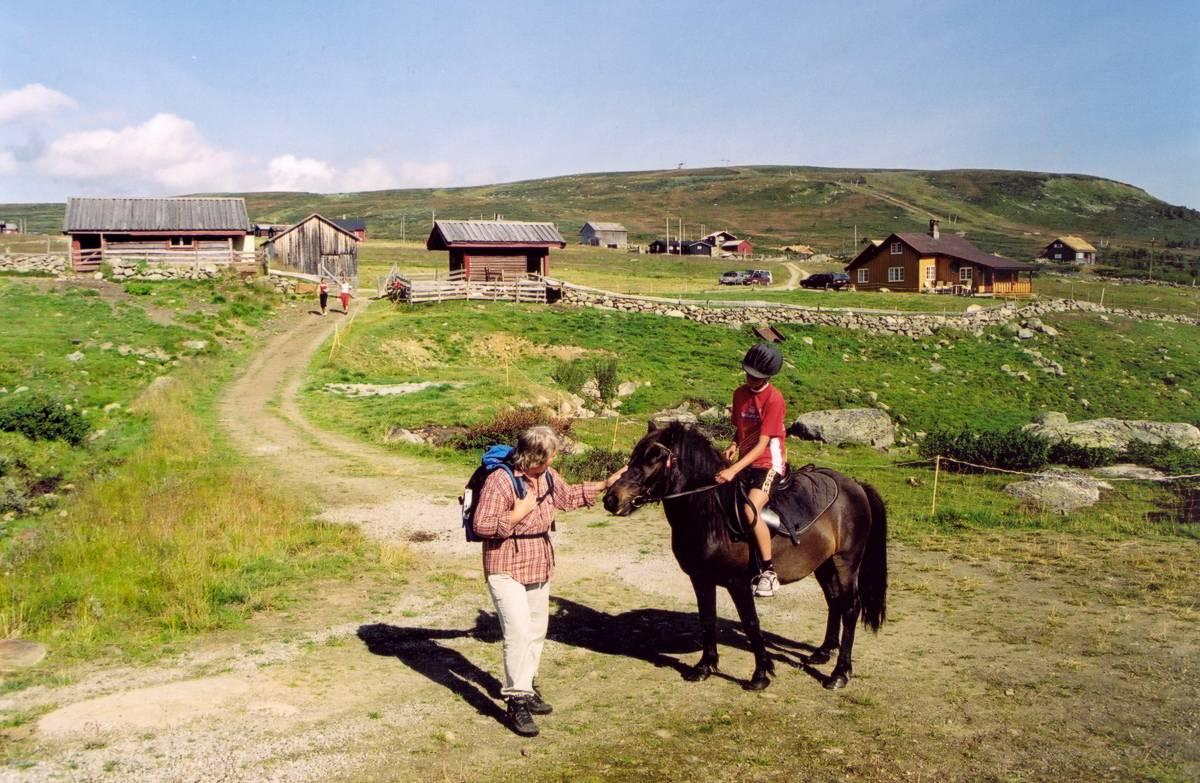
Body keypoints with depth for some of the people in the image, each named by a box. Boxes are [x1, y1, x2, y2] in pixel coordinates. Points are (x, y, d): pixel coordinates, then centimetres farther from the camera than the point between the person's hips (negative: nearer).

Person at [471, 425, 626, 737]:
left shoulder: (548, 477, 3)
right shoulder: (500, 481, -21)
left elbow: (568, 496, 22)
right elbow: (481, 526, -21)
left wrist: (605, 485, 20)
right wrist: (516, 515, -26)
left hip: (539, 568, 8)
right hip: (506, 570, -8)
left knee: (537, 631, 16)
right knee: (519, 631, -16)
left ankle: (527, 686, 33)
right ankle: (516, 700, -9)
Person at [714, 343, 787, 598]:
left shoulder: (774, 399, -15)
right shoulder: (739, 394, 7)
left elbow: (762, 444, -20)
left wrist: (734, 470, -29)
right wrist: (734, 445, -3)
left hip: (769, 465, -8)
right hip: (744, 465, 8)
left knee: (750, 510, -29)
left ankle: (769, 572, -17)